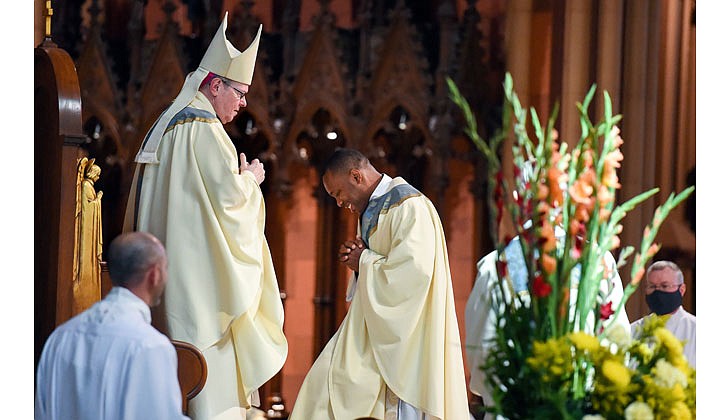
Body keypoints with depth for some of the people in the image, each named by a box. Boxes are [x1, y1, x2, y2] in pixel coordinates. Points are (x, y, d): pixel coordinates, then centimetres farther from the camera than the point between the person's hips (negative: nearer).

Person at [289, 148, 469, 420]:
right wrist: (354, 257, 1)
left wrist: (363, 262, -12)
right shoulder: (373, 209, 15)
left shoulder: (408, 206, -15)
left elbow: (414, 270, -27)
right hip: (373, 326, 10)